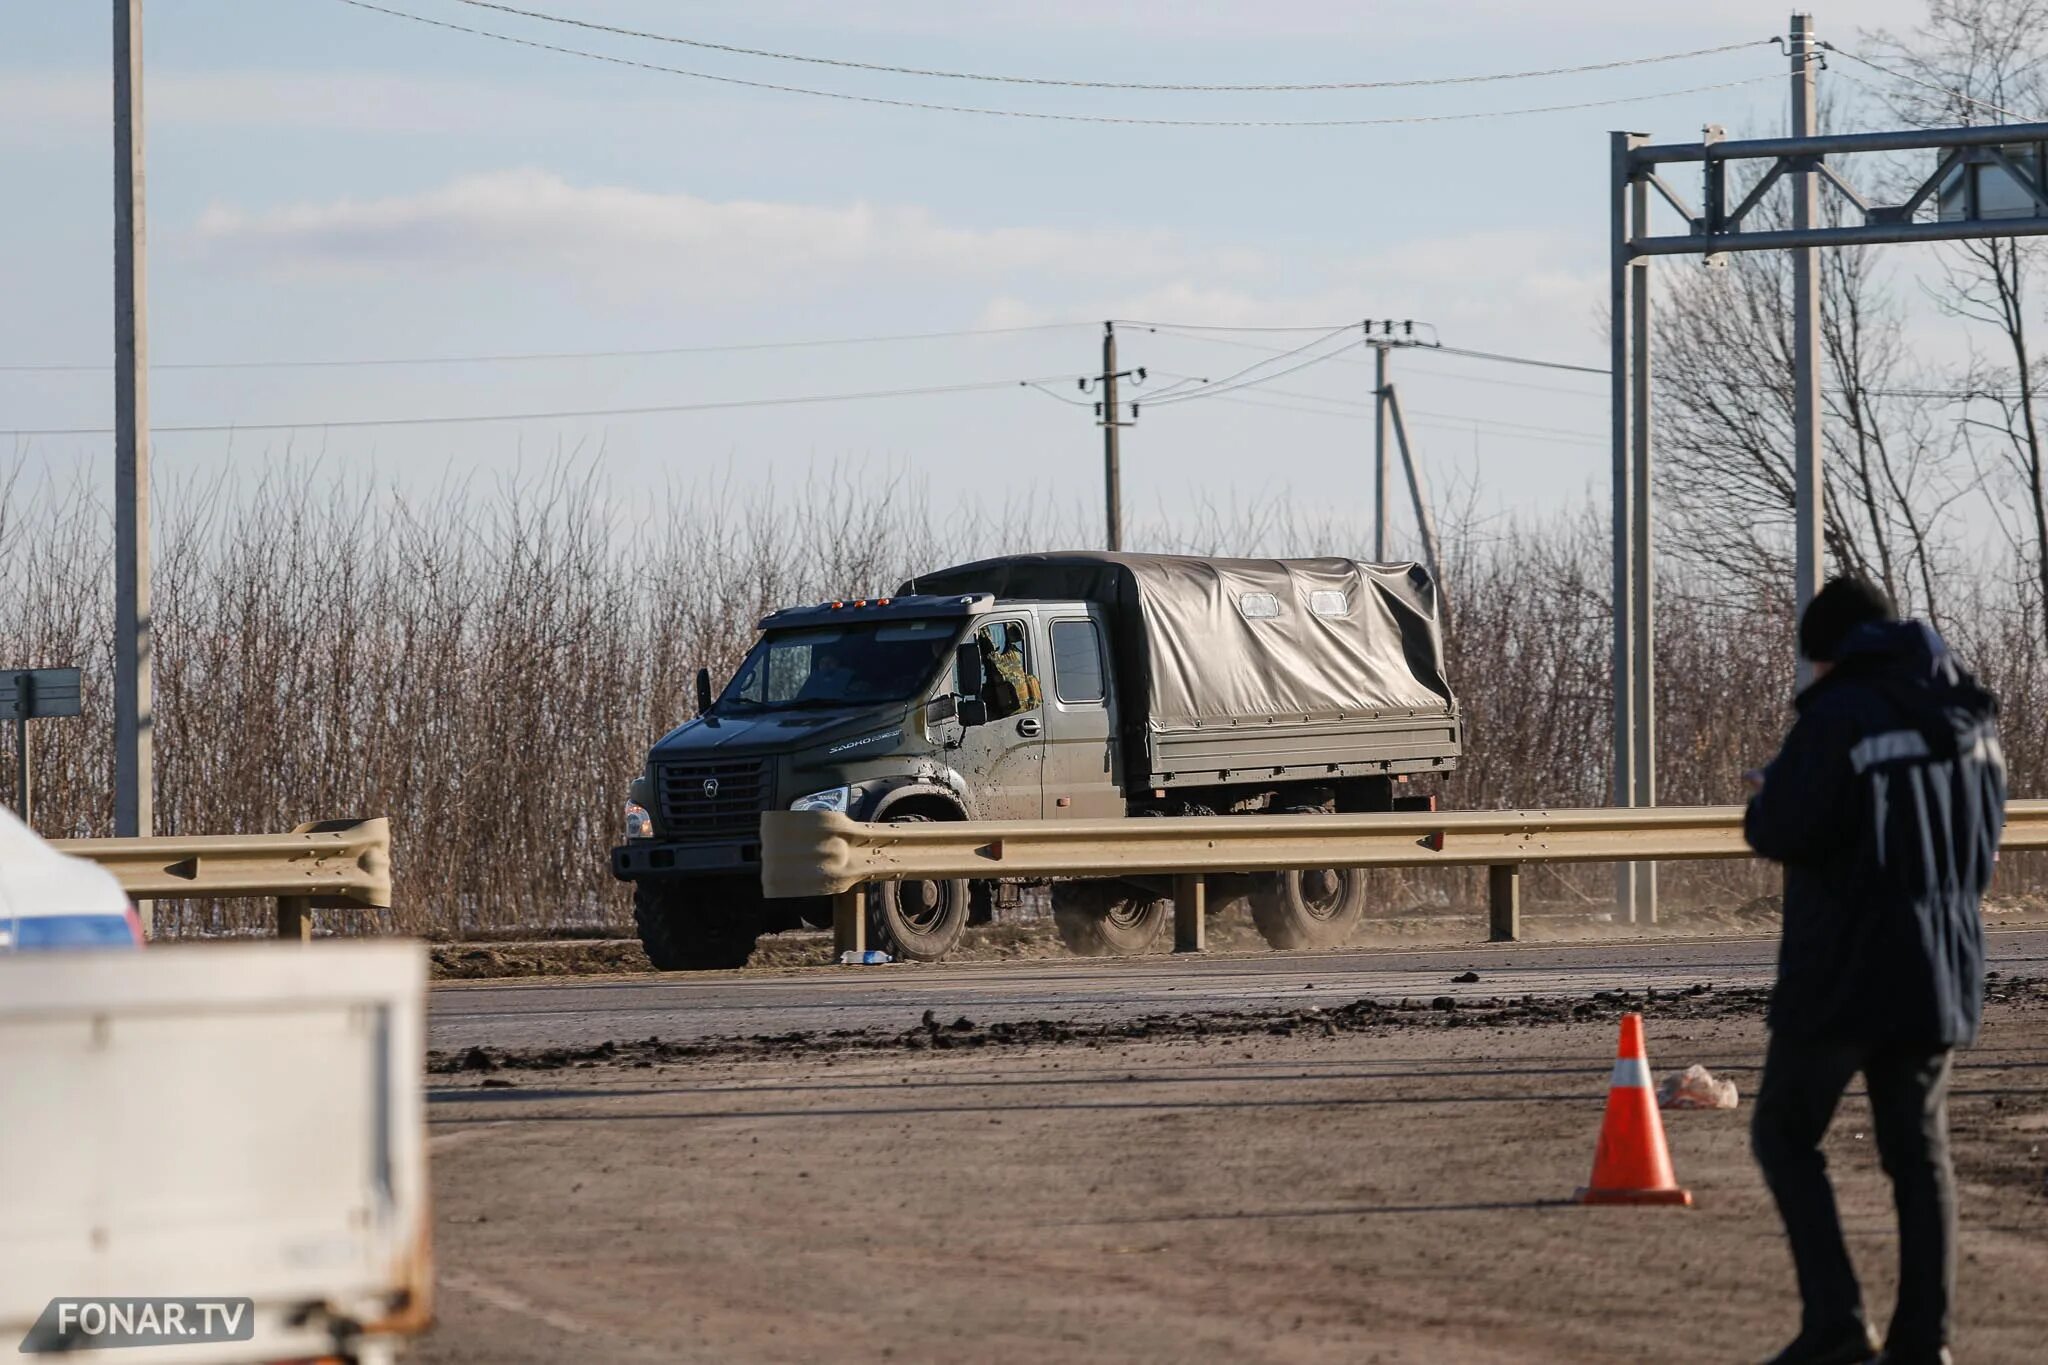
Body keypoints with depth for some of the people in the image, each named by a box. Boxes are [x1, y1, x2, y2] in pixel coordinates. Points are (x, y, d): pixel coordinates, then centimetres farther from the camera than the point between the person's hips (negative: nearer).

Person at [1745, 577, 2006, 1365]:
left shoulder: (1841, 715, -13)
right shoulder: (1968, 717, 10)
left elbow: (1782, 833, -18)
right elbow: (1984, 837, 19)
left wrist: (1767, 801, 4)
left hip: (1843, 973, -6)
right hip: (1940, 973, 6)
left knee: (1785, 1133, 6)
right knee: (1920, 1152, 10)